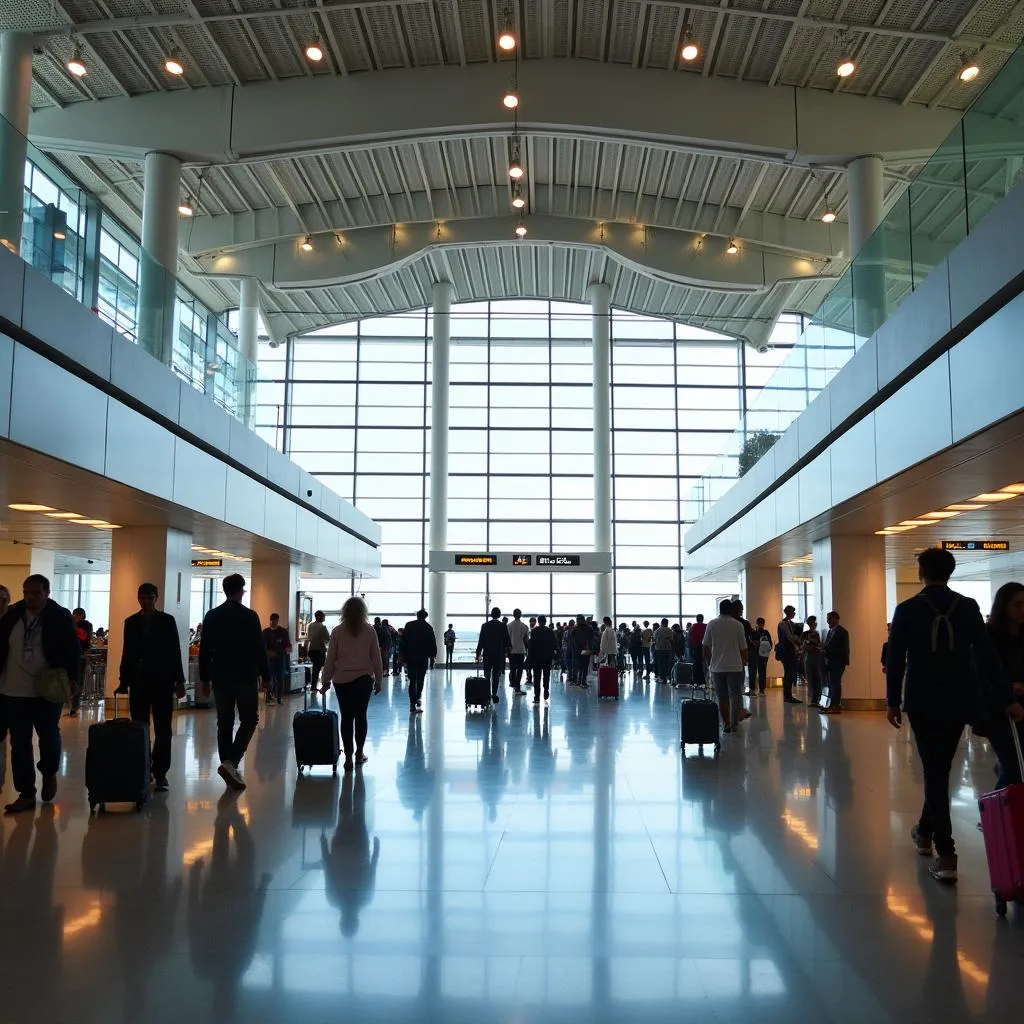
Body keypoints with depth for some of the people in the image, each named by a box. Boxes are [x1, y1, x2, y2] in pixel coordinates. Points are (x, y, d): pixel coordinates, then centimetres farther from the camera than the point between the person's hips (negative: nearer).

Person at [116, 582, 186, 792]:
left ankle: (160, 773, 2)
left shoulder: (167, 621, 1)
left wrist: (179, 681, -5)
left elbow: (175, 652, -1)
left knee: (162, 730, -1)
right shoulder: (131, 622, 8)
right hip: (138, 682, 2)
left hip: (162, 682, -2)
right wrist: (123, 681, 6)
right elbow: (127, 653, 9)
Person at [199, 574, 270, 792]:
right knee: (249, 720, 6)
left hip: (220, 678, 4)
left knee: (224, 723, 10)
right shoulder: (250, 616, -8)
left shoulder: (212, 616, 3)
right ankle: (231, 762, -12)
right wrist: (265, 675, 3)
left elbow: (204, 650, 6)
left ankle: (231, 773, 12)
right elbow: (259, 649, -7)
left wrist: (205, 678, 13)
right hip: (245, 677, -4)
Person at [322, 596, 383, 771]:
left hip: (342, 680, 0)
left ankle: (348, 756, 1)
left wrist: (326, 681, 8)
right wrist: (378, 680, 10)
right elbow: (376, 658, 1)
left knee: (346, 717, 4)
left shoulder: (337, 632, -4)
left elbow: (330, 658, -1)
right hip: (364, 679, 0)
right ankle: (359, 753, 18)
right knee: (361, 715, 12)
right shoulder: (370, 631, -3)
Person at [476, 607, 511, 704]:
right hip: (499, 654, -1)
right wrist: (508, 649, 16)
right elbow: (507, 640, -2)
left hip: (487, 654, 1)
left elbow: (481, 641, -1)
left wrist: (478, 653, 5)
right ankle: (494, 694, 0)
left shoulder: (485, 625, -2)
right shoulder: (503, 626, -6)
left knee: (487, 675, 10)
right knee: (496, 675, 5)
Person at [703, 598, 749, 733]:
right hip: (735, 666, -1)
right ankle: (734, 722, 2)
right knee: (735, 695, 5)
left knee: (722, 697, 8)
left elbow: (706, 646, 3)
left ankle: (726, 723, 10)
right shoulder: (738, 625, -3)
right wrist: (744, 661, 15)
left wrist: (708, 662, 16)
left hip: (717, 666, 2)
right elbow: (743, 648, 0)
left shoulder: (711, 624, 1)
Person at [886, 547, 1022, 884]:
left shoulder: (906, 610, -6)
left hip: (922, 703, -2)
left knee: (934, 772, 1)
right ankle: (925, 831, 33)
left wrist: (893, 701, 5)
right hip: (958, 702, 3)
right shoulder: (969, 607, 0)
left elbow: (896, 660, -4)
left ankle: (946, 855, -4)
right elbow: (987, 657, -4)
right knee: (940, 769, 18)